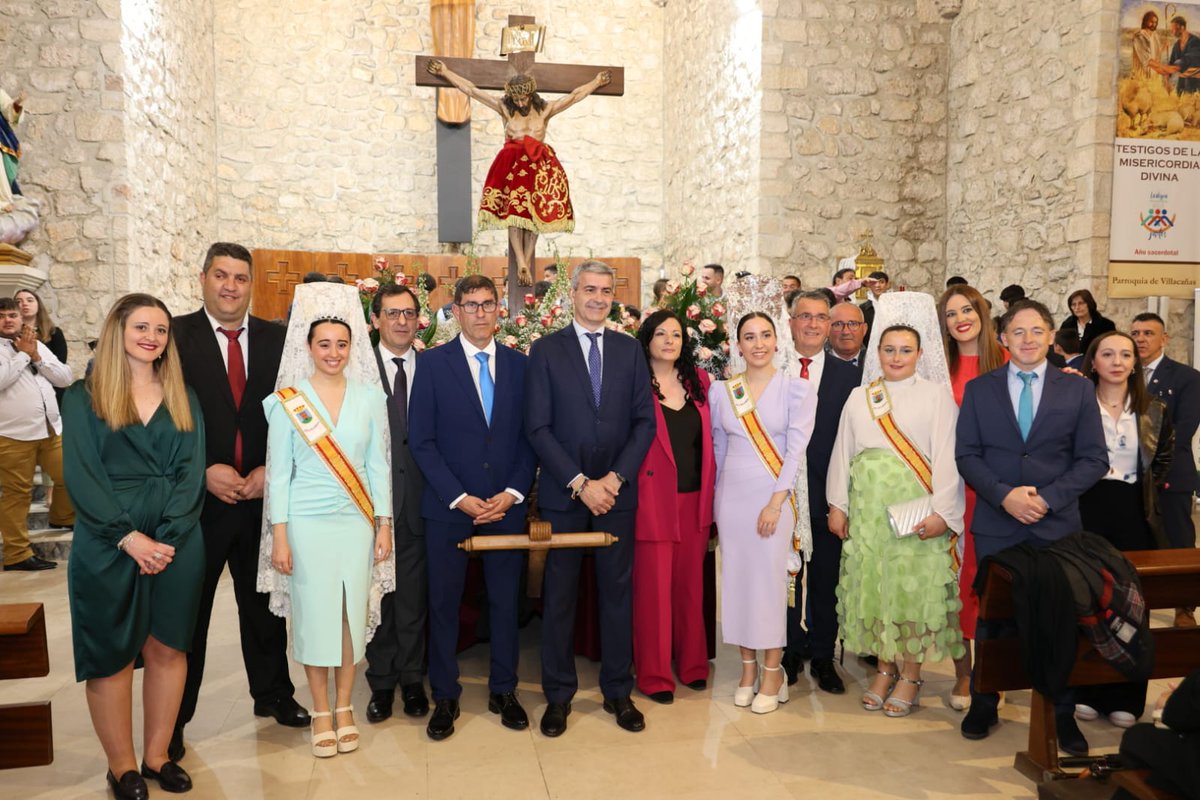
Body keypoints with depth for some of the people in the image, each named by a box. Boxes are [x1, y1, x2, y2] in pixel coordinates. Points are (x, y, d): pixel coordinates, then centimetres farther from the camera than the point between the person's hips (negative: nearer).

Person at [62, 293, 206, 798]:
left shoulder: (183, 398, 9)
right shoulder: (83, 398, 2)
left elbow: (191, 472, 2)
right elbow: (81, 475, -7)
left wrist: (167, 537, -10)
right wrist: (130, 537, -16)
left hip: (176, 543, 3)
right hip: (108, 546, -2)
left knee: (167, 647, 8)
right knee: (111, 655, 5)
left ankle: (157, 756, 21)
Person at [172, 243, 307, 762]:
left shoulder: (276, 339, 4)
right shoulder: (176, 336, -4)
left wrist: (271, 470, -7)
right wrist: (206, 472, -15)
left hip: (261, 496, 3)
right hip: (198, 498, -2)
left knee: (265, 603, 17)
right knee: (187, 611, 10)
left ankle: (273, 694, 36)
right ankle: (174, 719, 27)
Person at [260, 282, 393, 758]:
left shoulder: (369, 395, 2)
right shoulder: (288, 400, -3)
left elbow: (378, 464, 5)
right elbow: (279, 471, -2)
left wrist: (383, 525, 2)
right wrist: (279, 536, -5)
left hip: (357, 521, 2)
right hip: (307, 522, -1)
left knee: (352, 612, 9)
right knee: (314, 615, 6)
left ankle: (344, 707, 26)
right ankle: (321, 712, 23)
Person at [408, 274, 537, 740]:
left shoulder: (518, 364, 6)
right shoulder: (433, 364, -1)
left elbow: (528, 436, 6)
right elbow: (422, 441, -4)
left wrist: (513, 492, -6)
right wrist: (459, 498, -11)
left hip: (506, 505, 2)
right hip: (448, 506, -2)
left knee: (505, 600, 10)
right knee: (444, 602, 7)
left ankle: (503, 691, 27)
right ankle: (445, 697, 23)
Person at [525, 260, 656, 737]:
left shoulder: (630, 351, 8)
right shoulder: (546, 350, 0)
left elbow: (644, 421, 4)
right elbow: (538, 428, -6)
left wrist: (616, 477, -9)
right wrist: (579, 482, -12)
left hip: (616, 491, 2)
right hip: (562, 493, -2)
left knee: (618, 591, 9)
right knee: (559, 594, 7)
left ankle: (618, 691, 24)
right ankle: (558, 694, 22)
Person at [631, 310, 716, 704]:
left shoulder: (699, 382, 10)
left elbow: (708, 439, 13)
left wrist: (710, 489, 8)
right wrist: (626, 488, -11)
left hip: (695, 499, 5)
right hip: (653, 499, -5)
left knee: (691, 584, 14)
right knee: (653, 587, 2)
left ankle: (692, 663, 29)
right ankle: (654, 674, 16)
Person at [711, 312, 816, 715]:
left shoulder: (797, 389, -3)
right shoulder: (721, 390, 5)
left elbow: (796, 448, -8)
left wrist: (776, 501, -13)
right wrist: (719, 494, 10)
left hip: (774, 495, -3)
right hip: (731, 494, 3)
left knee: (770, 577, -2)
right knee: (736, 577, 6)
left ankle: (773, 671, 13)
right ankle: (748, 667, 19)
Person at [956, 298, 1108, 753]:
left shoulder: (1077, 390, 5)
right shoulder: (979, 389, 5)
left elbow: (1094, 459, 1)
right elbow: (966, 455, 1)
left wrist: (1048, 498, -12)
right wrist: (1004, 494, -14)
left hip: (1057, 525, 0)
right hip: (996, 524, 0)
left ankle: (1062, 715, 22)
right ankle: (983, 705, 24)